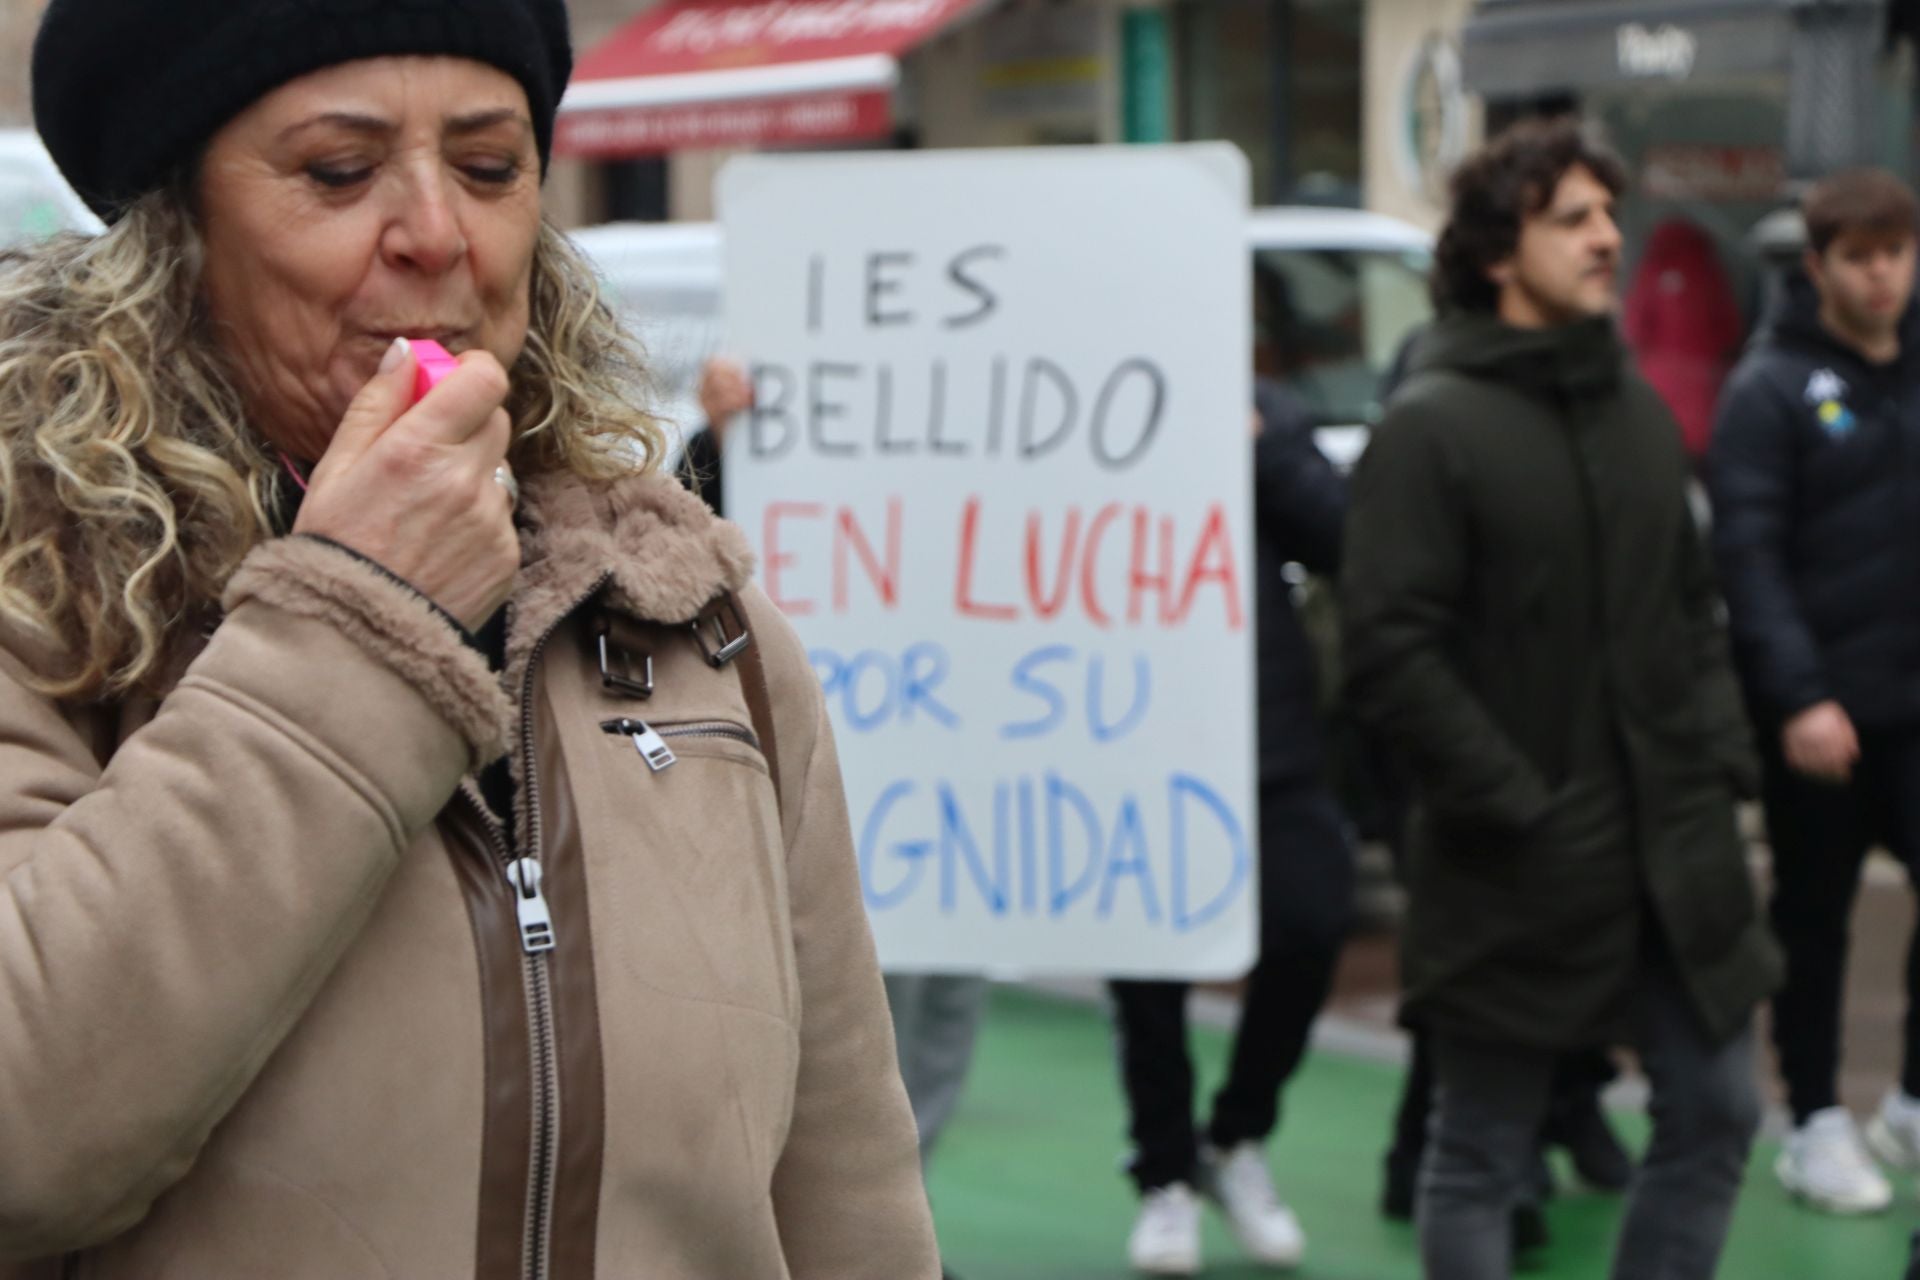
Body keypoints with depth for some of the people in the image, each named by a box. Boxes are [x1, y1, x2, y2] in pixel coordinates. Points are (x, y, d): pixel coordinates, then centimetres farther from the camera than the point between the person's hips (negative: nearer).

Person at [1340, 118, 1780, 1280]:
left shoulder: (1641, 410, 11)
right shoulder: (1433, 425, -11)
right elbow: (1389, 650, -17)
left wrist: (1722, 757, 6)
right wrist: (1514, 806, -18)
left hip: (1674, 853, 7)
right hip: (1513, 876, -6)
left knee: (1718, 1111, 12)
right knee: (1481, 1156, 6)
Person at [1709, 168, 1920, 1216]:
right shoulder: (1773, 387, -6)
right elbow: (1748, 553, -13)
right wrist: (1798, 695, -20)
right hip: (1821, 707, -4)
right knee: (1814, 914, 7)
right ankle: (1817, 1125, 17)